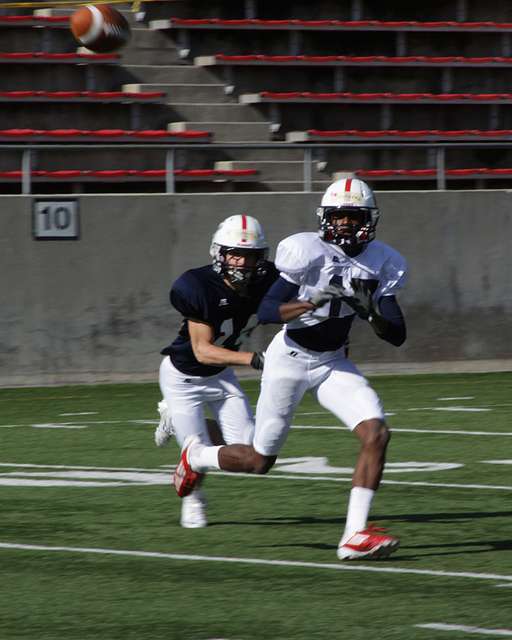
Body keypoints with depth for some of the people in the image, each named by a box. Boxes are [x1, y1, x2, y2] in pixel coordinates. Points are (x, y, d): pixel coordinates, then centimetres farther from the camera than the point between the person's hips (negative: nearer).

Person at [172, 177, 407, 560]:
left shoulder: (381, 264, -6)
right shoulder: (309, 252, -21)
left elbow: (398, 337, -6)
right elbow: (266, 312, -26)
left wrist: (370, 311, -25)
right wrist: (315, 302, -38)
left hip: (333, 363, 4)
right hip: (290, 360, -4)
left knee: (377, 434, -18)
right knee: (259, 461, 6)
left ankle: (355, 535, -15)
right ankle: (196, 456, 39)